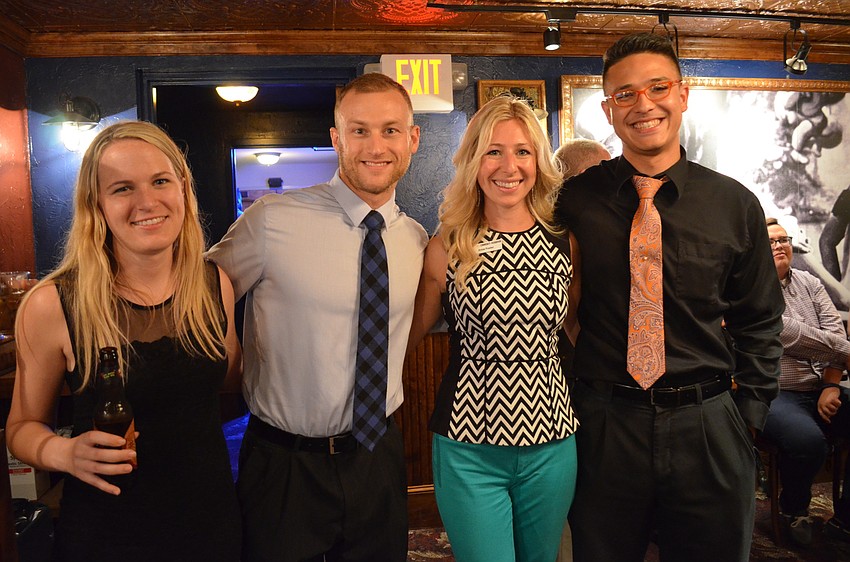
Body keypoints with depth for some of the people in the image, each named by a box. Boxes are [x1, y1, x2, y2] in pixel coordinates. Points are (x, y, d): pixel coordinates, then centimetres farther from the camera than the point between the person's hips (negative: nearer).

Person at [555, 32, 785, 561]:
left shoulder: (735, 204, 0)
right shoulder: (574, 201, -4)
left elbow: (759, 321, 8)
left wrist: (748, 414, 2)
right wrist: (566, 405, 0)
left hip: (708, 430, 1)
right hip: (603, 424, -1)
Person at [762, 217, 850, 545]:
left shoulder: (810, 284, 15)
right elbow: (786, 333, -16)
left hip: (820, 390, 6)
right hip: (774, 394, -6)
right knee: (808, 441, -33)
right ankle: (794, 510, 1)